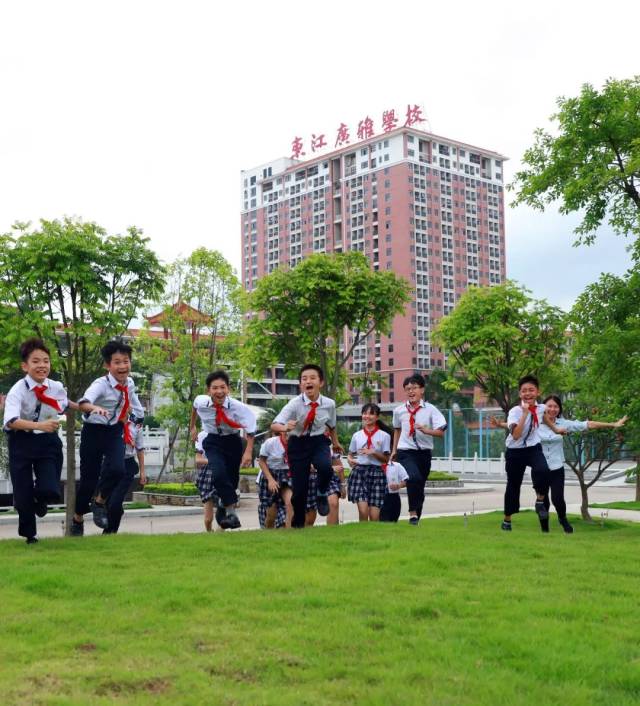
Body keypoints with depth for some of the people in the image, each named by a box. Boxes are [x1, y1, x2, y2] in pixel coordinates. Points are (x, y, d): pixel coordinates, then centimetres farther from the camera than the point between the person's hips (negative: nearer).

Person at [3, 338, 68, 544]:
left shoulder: (57, 388, -5)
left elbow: (65, 405, 20)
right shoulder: (18, 390, -17)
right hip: (22, 442, -2)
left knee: (50, 490, -14)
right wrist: (40, 425, -43)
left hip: (48, 441, 2)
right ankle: (29, 533, 30)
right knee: (23, 494, 3)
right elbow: (11, 421, -33)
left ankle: (40, 500, 26)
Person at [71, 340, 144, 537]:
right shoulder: (101, 384, -23)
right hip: (94, 432, -4)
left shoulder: (129, 383, -5)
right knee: (89, 477, 2)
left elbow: (132, 402, 20)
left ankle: (100, 502, 9)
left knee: (117, 469, -20)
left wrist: (128, 413, 8)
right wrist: (95, 408, -64)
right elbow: (83, 403, -45)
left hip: (115, 432, 4)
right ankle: (78, 519, 26)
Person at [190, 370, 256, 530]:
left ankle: (224, 506, 34)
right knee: (219, 474, -24)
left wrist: (248, 452, -25)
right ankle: (231, 511, -14)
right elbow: (194, 407, 9)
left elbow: (250, 429, -17)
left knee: (232, 478, 5)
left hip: (233, 441, 0)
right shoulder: (201, 402, -17)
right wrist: (192, 427, 22)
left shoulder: (237, 407, -26)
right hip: (213, 442, 0)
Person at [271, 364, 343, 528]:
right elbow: (274, 425, -27)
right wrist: (285, 427, -49)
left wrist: (335, 442, 28)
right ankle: (298, 524, 22)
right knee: (299, 490, -2)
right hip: (298, 444, -1)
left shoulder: (329, 404, -11)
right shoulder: (295, 404, -19)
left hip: (319, 442, 1)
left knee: (326, 468, -30)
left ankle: (321, 494, 4)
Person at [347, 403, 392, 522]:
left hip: (376, 473, -1)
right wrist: (350, 460, -5)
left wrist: (373, 452, -12)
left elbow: (386, 459, 3)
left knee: (374, 515, -4)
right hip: (359, 471, 1)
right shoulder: (357, 435, 10)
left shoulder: (384, 436, 4)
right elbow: (351, 454, 17)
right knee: (363, 510, -15)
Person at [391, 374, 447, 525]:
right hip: (405, 453, -1)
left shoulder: (430, 410, -4)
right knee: (414, 478, -28)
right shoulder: (399, 411, 2)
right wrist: (394, 450, 21)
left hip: (424, 453, 1)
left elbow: (441, 432, -7)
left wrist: (426, 430, -24)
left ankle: (416, 518, 27)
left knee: (420, 486, 10)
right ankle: (412, 512, -16)